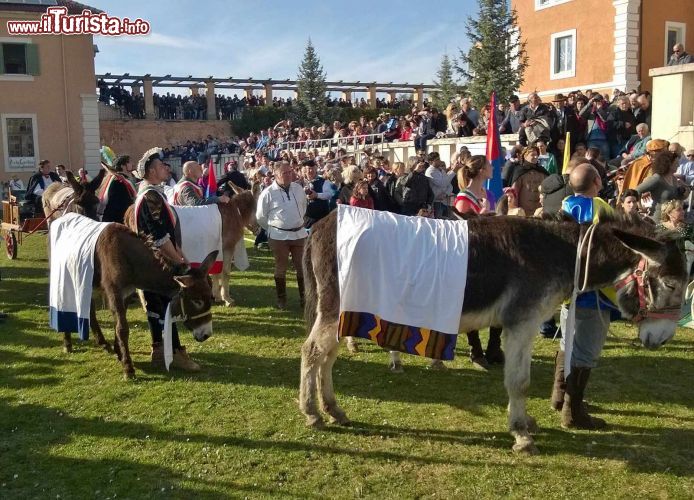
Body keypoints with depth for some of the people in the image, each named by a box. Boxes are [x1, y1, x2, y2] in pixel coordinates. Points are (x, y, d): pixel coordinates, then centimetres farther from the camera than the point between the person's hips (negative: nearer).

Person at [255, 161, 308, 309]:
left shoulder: (298, 188, 2)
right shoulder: (268, 193, -11)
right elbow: (261, 216, -2)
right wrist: (272, 229, 7)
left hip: (299, 233, 4)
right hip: (279, 236, -4)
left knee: (302, 266, 9)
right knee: (281, 268, 8)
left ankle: (304, 297, 20)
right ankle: (281, 299, 20)